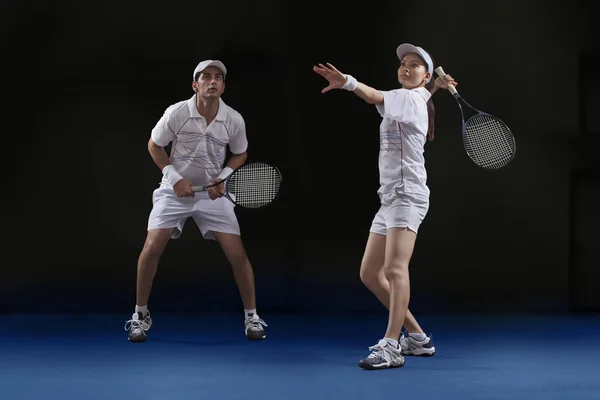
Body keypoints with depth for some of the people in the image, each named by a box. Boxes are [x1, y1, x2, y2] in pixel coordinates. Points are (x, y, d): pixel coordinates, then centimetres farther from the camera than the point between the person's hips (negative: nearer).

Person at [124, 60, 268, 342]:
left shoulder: (234, 120, -10)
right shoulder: (176, 113, -15)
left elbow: (240, 154, 9)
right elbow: (154, 146, -1)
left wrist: (223, 178, -9)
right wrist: (176, 178, -12)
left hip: (213, 193, 1)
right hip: (175, 190, -1)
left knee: (237, 254, -8)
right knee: (152, 248, -13)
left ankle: (251, 316, 9)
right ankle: (140, 315, 4)